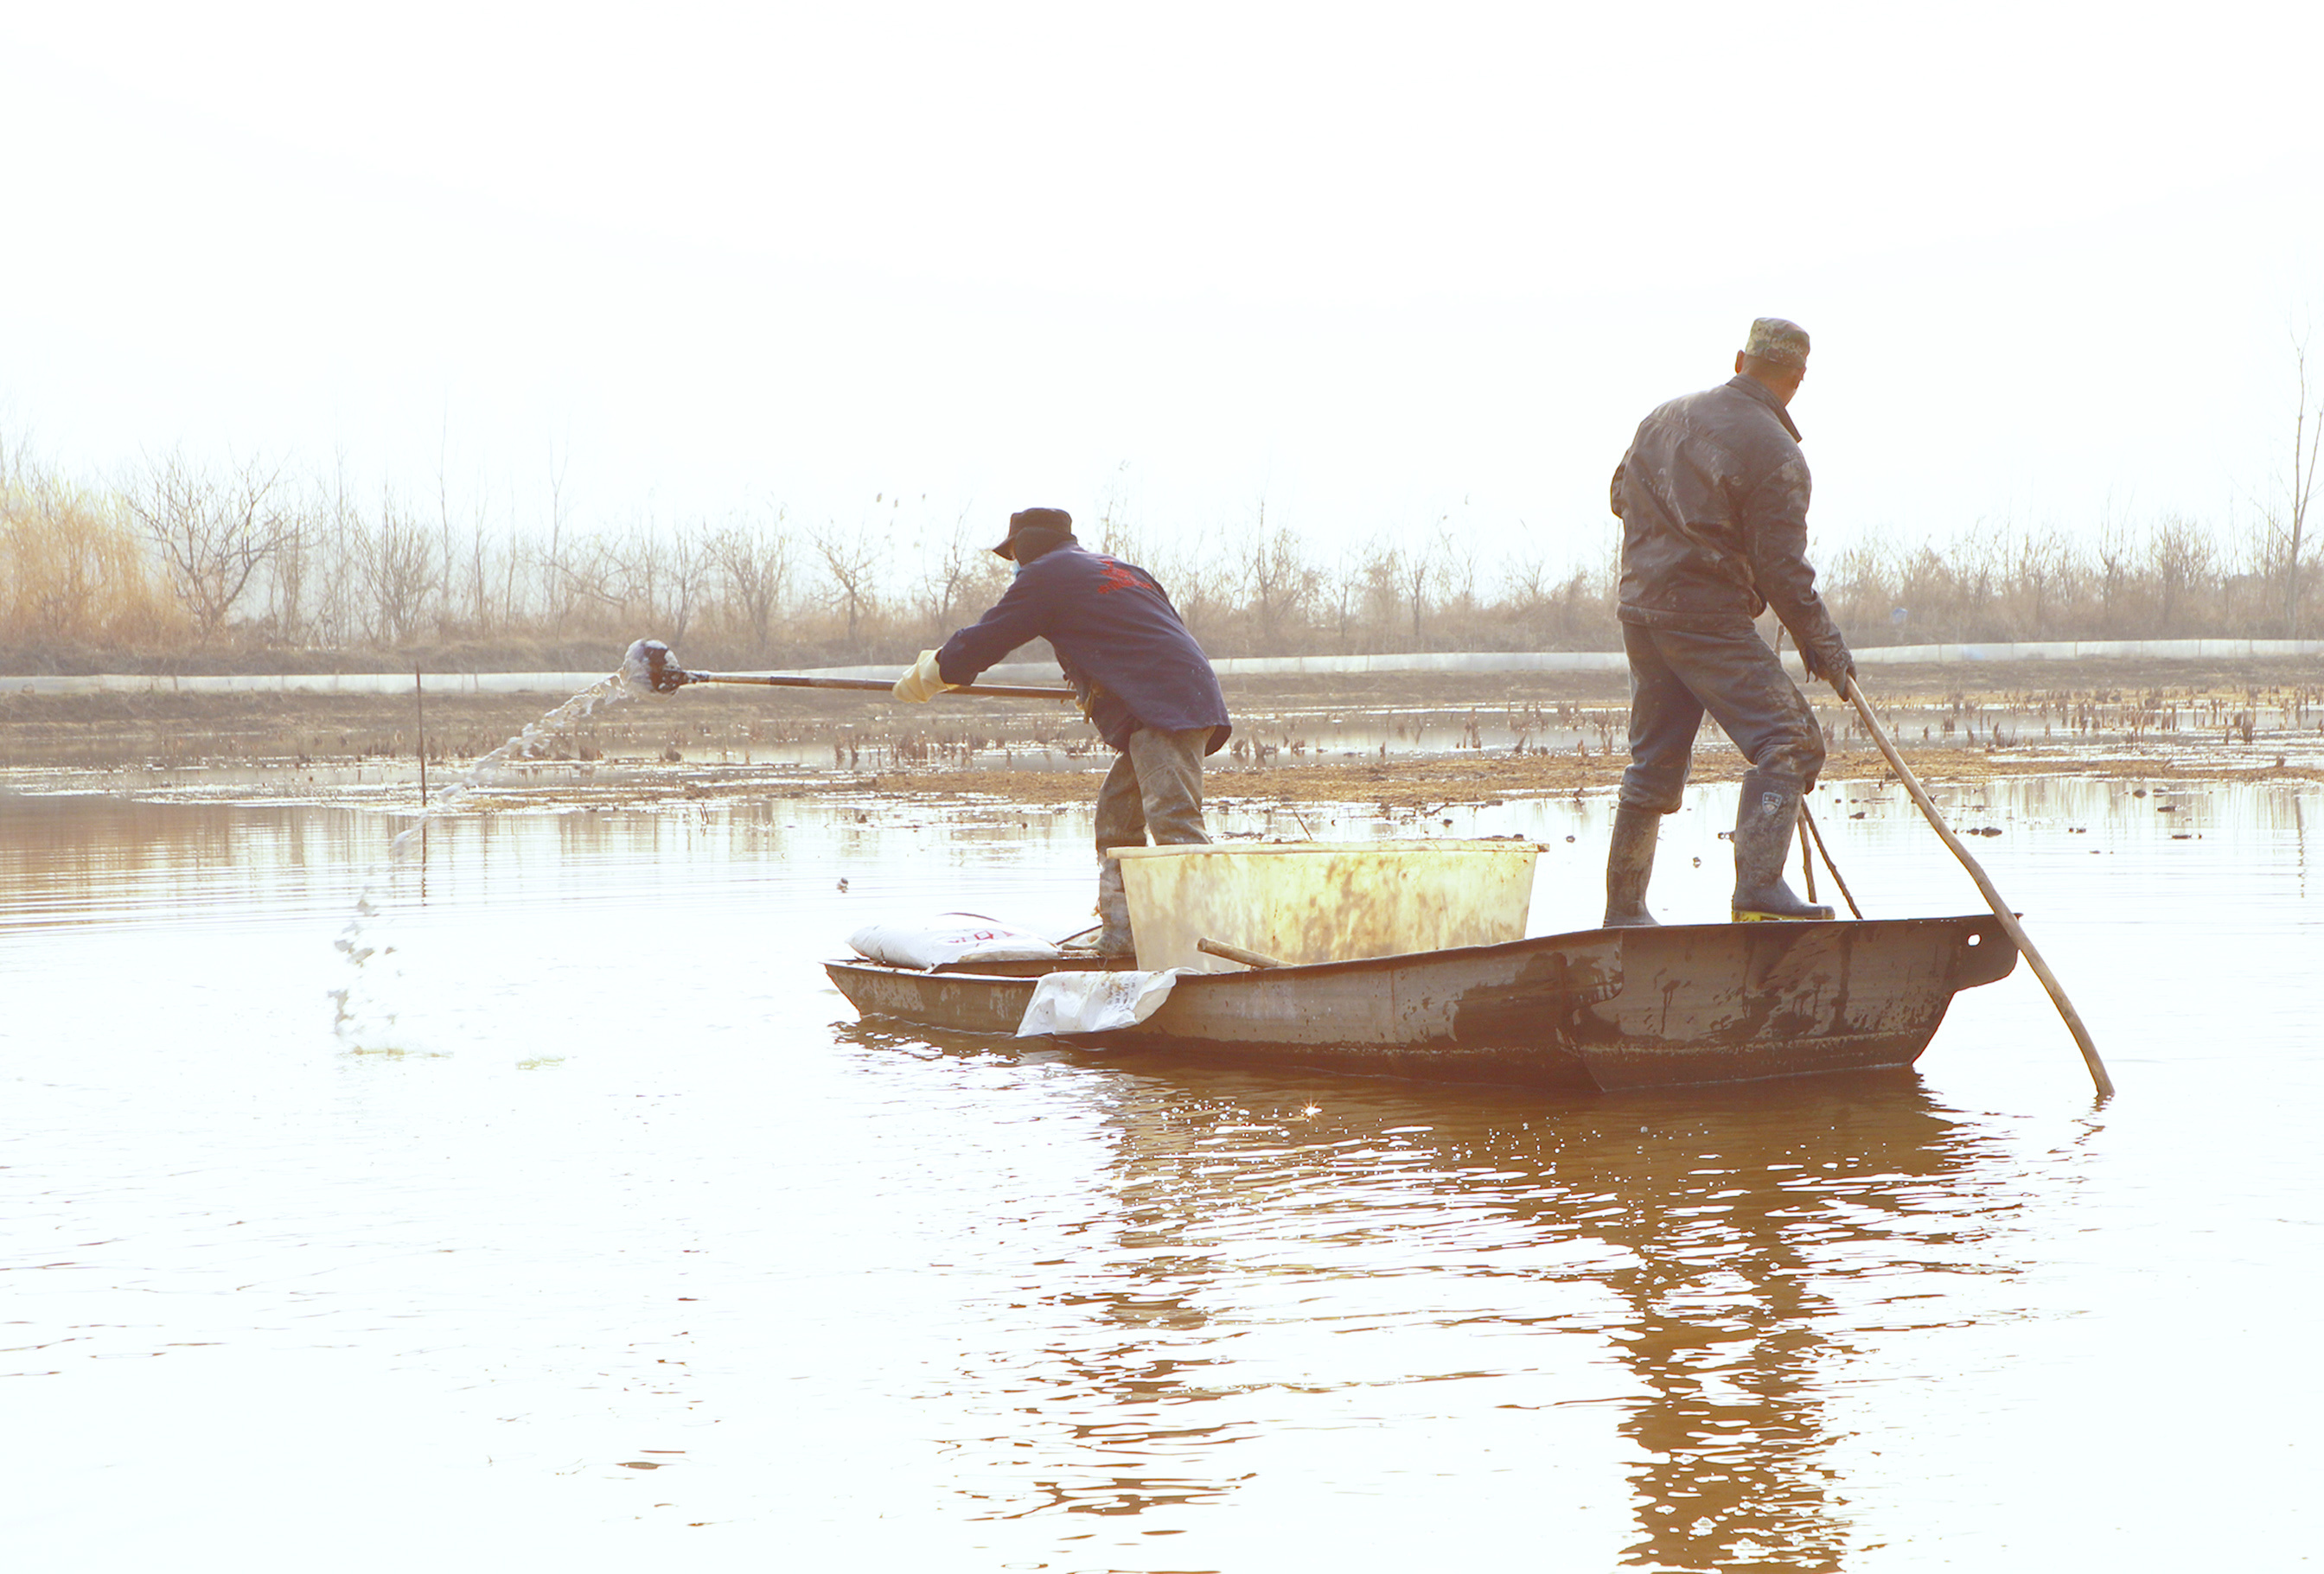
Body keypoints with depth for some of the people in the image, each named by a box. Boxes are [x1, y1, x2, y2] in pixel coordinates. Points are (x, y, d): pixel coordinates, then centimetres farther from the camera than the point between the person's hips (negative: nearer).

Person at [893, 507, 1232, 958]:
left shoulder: (1045, 576, 3)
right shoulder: (1120, 569, 28)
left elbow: (979, 644, 6)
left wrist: (923, 677, 22)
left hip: (1164, 710, -9)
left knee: (1173, 823, -19)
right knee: (1117, 817, 13)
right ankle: (1121, 933, 10)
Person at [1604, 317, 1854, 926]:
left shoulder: (1665, 417, 11)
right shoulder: (1775, 455, -12)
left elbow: (1621, 496, 23)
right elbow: (1782, 568, -13)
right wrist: (1823, 645, -4)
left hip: (1641, 604, 8)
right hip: (1709, 618, -8)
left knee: (1654, 762, 17)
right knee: (1790, 741, -7)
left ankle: (1624, 909, 21)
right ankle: (1758, 886, -21)